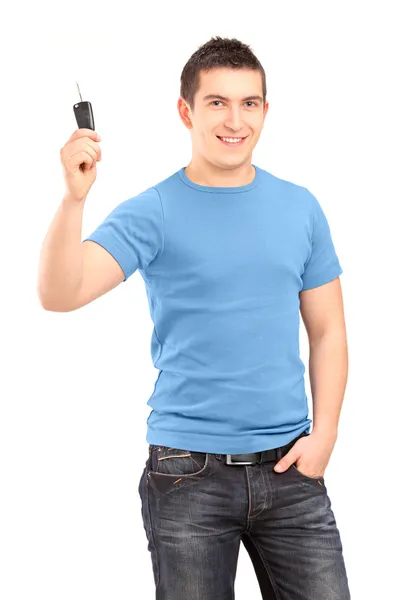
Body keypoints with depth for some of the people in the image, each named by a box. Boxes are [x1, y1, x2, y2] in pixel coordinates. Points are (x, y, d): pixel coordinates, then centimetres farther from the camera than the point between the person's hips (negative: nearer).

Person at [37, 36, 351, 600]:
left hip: (290, 468, 3)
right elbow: (59, 294, -18)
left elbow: (327, 331, 10)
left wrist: (323, 435, -1)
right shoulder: (152, 213, -4)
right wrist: (74, 198, -32)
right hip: (189, 471, -2)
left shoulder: (301, 208, 7)